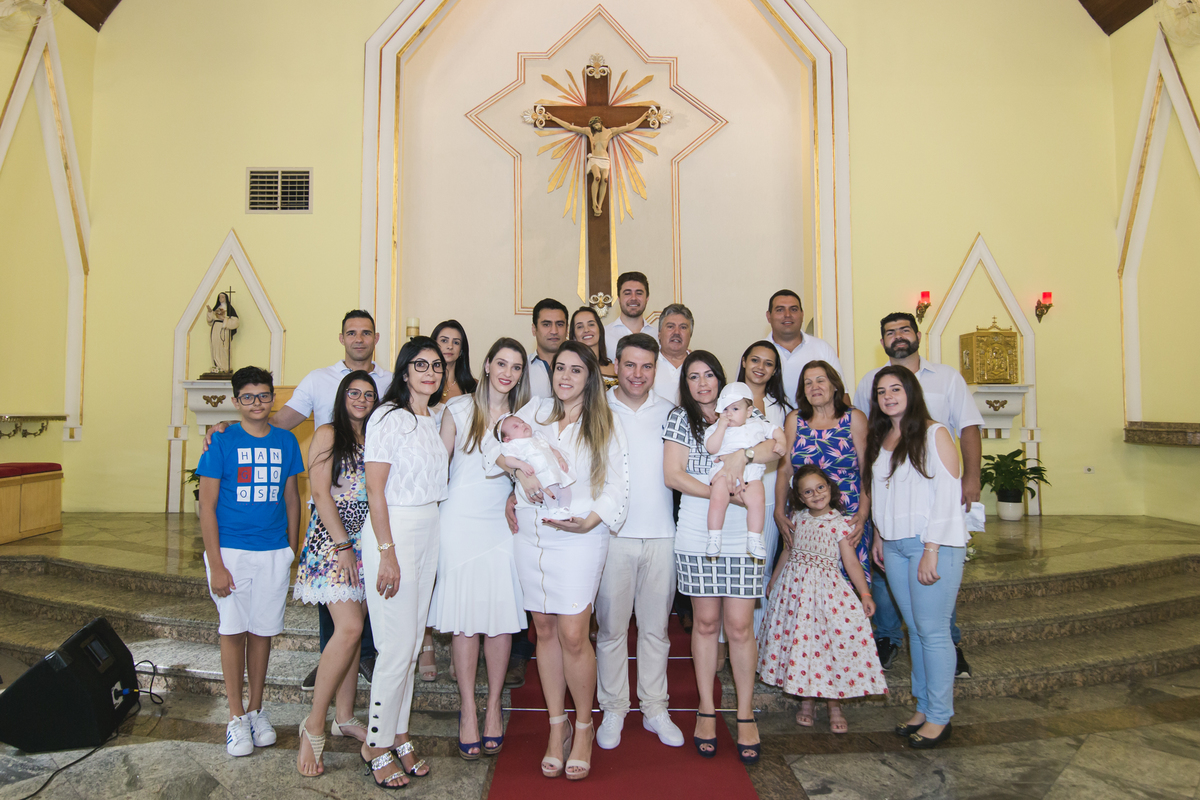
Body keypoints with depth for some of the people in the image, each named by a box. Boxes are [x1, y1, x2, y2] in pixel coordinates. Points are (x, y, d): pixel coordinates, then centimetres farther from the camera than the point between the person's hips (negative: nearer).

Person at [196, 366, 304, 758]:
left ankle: (257, 710, 26)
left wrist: (292, 554, 8)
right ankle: (236, 716, 18)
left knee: (262, 630, 11)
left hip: (274, 552, 2)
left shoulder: (285, 442, 4)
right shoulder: (222, 443, -5)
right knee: (233, 630, 4)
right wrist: (216, 564, -10)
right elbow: (207, 507, -5)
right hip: (231, 550, -2)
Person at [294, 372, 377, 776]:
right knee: (349, 628, -16)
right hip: (332, 540, -6)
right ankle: (314, 724, -3)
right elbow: (321, 493, -8)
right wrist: (343, 545, -13)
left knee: (351, 630, 8)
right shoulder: (328, 434, -1)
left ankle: (345, 717, 19)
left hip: (365, 542, 6)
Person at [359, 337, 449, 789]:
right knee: (398, 644, -4)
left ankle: (397, 734, 27)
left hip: (429, 531, 8)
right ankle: (377, 744, 14)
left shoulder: (433, 420, 13)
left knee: (413, 640, 13)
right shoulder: (390, 416, -11)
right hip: (394, 531, -8)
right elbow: (375, 489, -14)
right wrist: (387, 552, -18)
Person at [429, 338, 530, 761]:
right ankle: (467, 709, 16)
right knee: (464, 618, 2)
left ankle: (493, 705, 19)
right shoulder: (458, 410, 2)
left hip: (502, 524, 2)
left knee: (502, 617, 3)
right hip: (460, 523, -2)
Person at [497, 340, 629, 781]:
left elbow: (618, 483, -2)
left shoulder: (605, 423, 2)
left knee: (573, 635, -6)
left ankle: (583, 727, 16)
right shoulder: (535, 409, 8)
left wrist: (590, 521, -15)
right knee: (545, 630, 9)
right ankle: (557, 727, 24)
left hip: (579, 540, -3)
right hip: (531, 536, 3)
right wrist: (521, 470, -11)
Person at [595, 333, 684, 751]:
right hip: (612, 533, -2)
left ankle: (655, 709, 25)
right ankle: (613, 709, 22)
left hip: (660, 533, 2)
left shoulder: (669, 412, 9)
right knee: (611, 626, 5)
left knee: (656, 626, 11)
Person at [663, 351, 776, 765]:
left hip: (742, 537, 1)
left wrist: (742, 456, -18)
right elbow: (673, 475, -3)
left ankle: (745, 715, 15)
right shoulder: (680, 418, 6)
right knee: (705, 622, 7)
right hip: (697, 537, 0)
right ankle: (707, 711, 21)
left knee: (740, 626, 1)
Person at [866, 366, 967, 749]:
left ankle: (940, 717, 8)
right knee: (914, 629, 11)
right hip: (894, 546, 6)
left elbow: (947, 493, -12)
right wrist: (878, 536, 13)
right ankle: (923, 708, 20)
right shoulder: (880, 438, 15)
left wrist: (931, 551, -15)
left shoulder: (934, 433, -6)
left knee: (932, 631, -3)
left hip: (932, 544, -6)